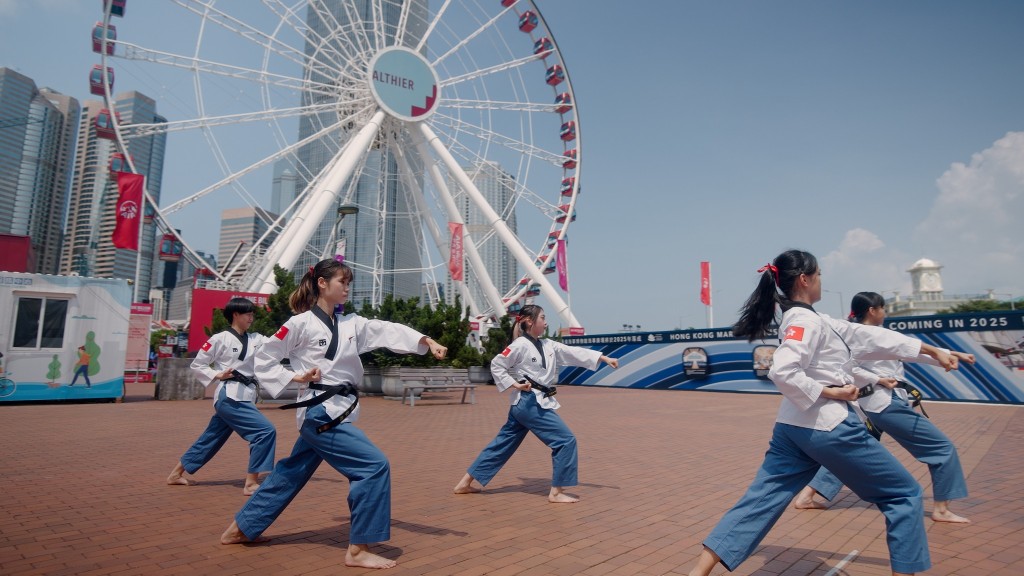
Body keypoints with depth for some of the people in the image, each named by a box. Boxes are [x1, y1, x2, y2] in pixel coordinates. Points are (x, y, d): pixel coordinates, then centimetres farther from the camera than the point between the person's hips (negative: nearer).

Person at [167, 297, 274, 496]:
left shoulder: (256, 339, 10)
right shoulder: (220, 339, -5)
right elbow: (197, 364, 1)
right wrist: (218, 375, -13)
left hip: (245, 396, 7)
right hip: (229, 396, -7)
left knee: (211, 439, 19)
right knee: (266, 431, -18)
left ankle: (176, 474, 38)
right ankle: (250, 483, -10)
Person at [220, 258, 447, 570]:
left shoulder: (352, 323, 9)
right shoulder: (300, 323, -8)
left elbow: (388, 331, -2)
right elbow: (263, 360, -2)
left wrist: (425, 340, -15)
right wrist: (295, 377, -13)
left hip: (338, 411, 8)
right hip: (321, 413, -8)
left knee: (292, 474, 21)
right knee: (374, 466, -14)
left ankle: (241, 528, 40)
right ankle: (357, 550, -2)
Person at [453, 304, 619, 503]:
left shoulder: (549, 345, 12)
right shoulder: (520, 345, -11)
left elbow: (575, 353, 9)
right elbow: (496, 365, -8)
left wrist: (604, 358, 4)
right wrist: (515, 384, -14)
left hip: (539, 402, 9)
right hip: (529, 403, -9)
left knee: (503, 445, 13)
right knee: (566, 440, -7)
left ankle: (465, 483, 21)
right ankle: (556, 492, 4)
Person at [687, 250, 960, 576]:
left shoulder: (807, 319, 16)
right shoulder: (805, 320, -14)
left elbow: (867, 336, 19)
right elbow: (782, 372, -27)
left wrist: (931, 350, 22)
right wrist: (830, 392, -16)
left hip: (794, 428, 9)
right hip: (828, 426, -9)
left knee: (759, 503, 6)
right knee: (904, 493, 13)